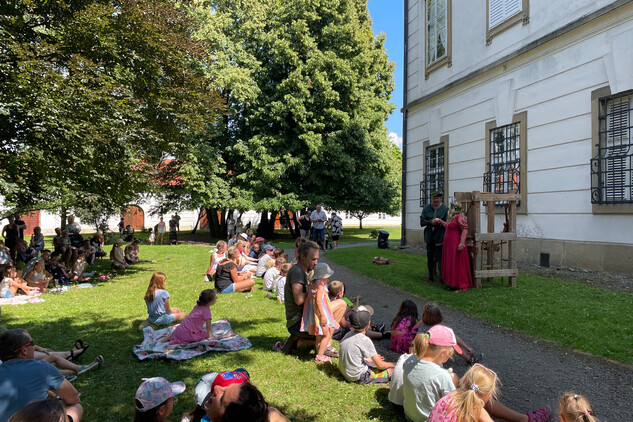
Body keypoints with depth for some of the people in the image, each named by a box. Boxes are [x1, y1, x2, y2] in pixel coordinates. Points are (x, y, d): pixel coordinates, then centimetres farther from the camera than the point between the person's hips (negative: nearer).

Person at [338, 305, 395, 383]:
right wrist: (390, 364, 7)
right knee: (393, 370, 3)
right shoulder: (365, 341, -22)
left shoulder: (347, 335, -1)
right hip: (359, 377, -7)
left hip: (345, 373, 7)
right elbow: (380, 366, -14)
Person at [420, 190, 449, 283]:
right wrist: (430, 222, -15)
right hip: (429, 236, 4)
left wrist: (440, 223, -22)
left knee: (440, 257, -6)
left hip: (439, 236, -4)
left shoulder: (445, 209, -2)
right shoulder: (426, 209, 7)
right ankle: (430, 276, 24)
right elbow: (422, 222, 2)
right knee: (430, 256, 12)